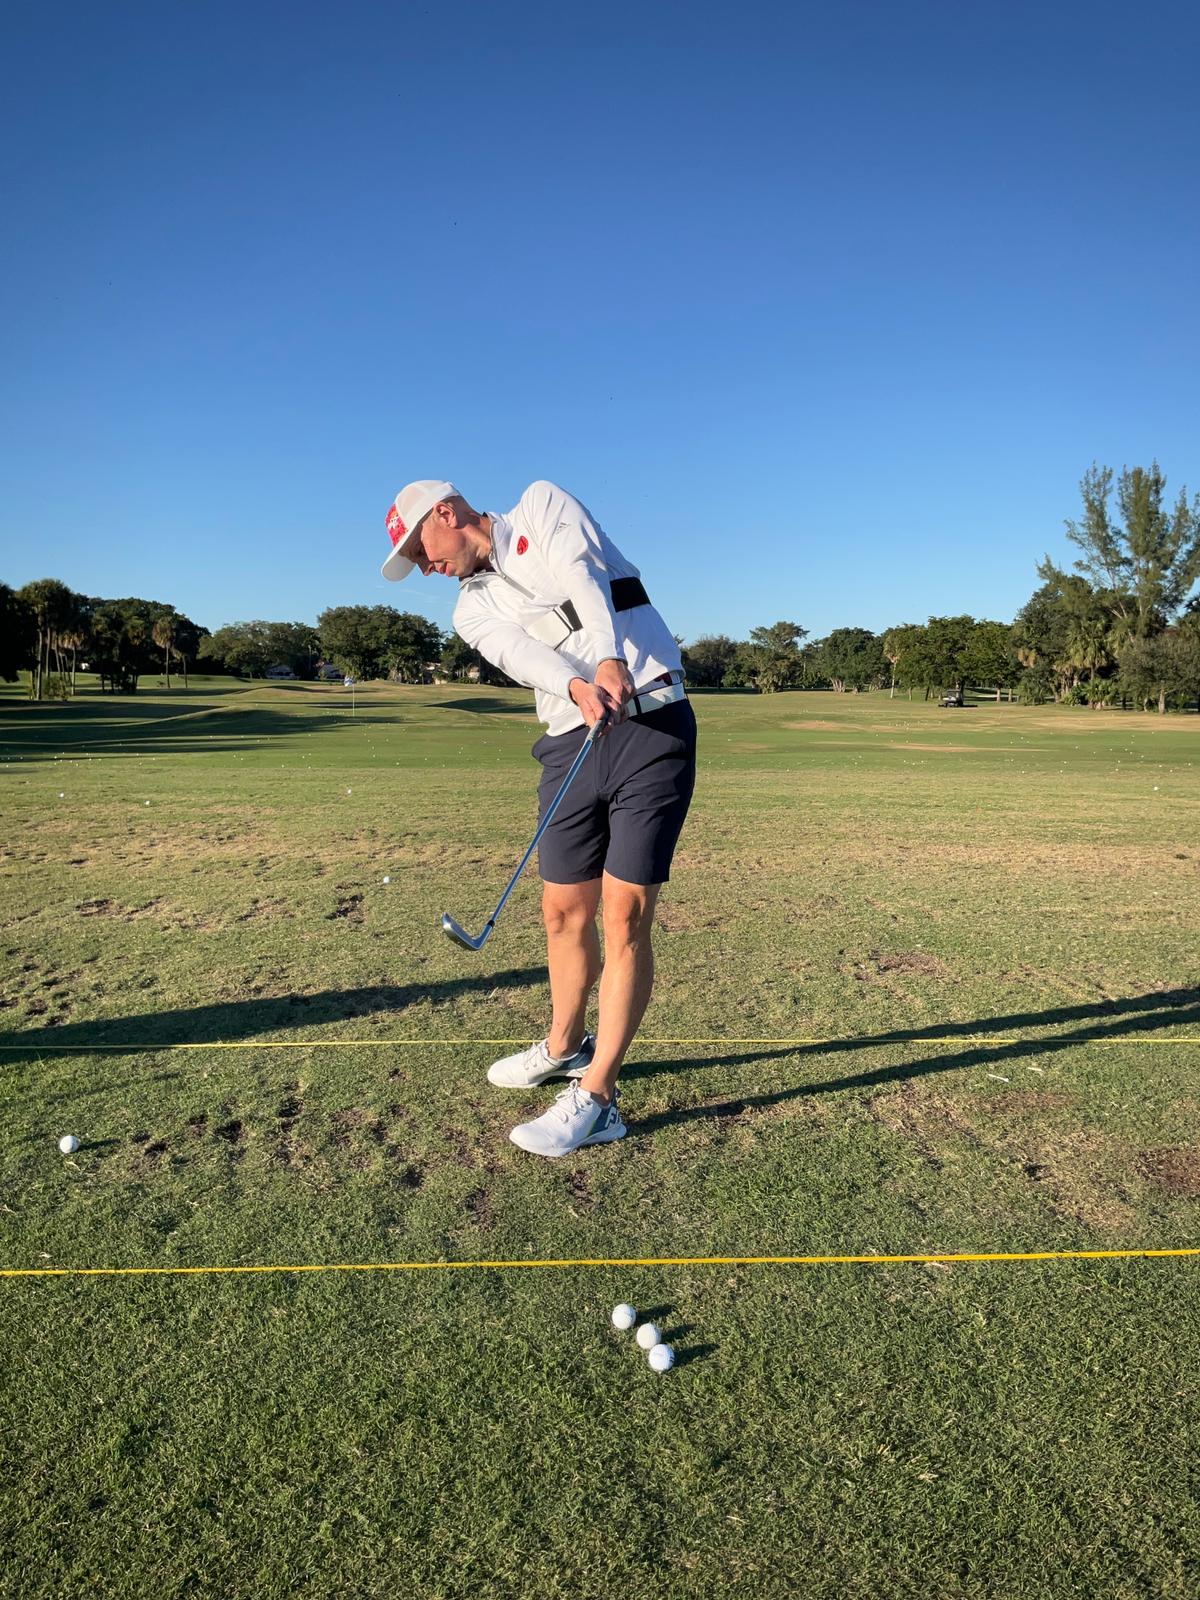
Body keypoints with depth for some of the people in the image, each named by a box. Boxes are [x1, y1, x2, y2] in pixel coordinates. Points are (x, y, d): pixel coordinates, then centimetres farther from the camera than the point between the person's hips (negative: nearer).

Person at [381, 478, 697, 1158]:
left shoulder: (544, 504, 7)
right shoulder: (473, 610, 16)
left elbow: (582, 579, -15)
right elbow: (524, 652, -8)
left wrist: (611, 660, -35)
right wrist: (578, 687, -31)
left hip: (652, 724, -5)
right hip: (572, 741, 6)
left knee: (626, 915, -8)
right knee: (564, 911, 10)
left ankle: (595, 1097, -1)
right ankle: (565, 1046, 34)